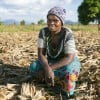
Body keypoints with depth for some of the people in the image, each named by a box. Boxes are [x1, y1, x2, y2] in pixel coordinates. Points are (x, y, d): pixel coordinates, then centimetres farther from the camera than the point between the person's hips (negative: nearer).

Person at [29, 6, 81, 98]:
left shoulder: (68, 34, -27)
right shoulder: (43, 32, -16)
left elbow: (69, 58, -30)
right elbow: (41, 54, -19)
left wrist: (50, 69, -39)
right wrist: (47, 68, -39)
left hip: (69, 62, -4)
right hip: (52, 61, 4)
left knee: (68, 71, -39)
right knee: (33, 67, -22)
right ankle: (62, 80, -9)